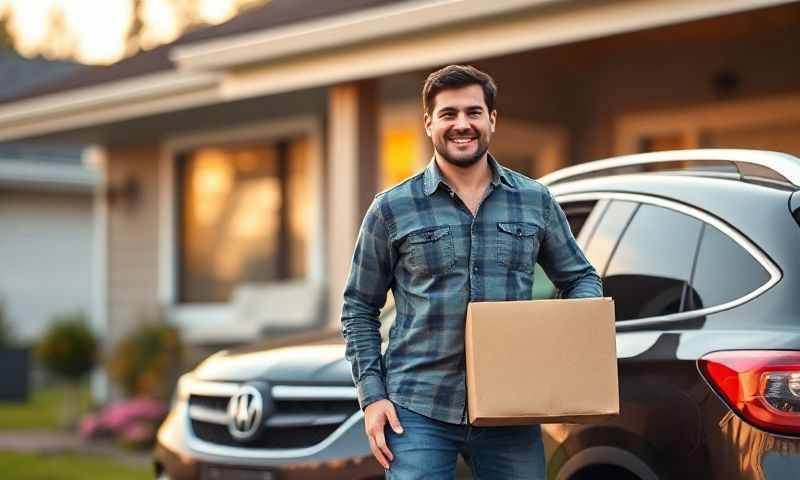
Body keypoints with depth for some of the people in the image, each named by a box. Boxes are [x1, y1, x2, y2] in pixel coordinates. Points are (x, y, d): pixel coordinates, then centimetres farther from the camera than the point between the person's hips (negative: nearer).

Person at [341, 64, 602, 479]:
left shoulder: (535, 201, 8)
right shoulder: (392, 209, 2)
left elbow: (581, 278, 18)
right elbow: (359, 310, 7)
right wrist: (372, 396, -3)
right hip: (418, 413, -2)